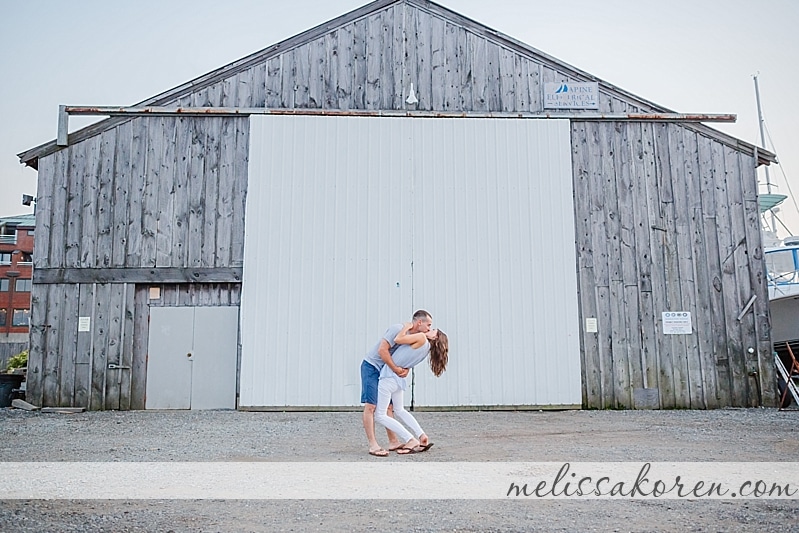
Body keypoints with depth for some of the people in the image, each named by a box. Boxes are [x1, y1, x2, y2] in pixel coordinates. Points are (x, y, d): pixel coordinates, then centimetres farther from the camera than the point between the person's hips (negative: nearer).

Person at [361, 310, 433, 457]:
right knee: (370, 406, -9)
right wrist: (396, 369, -22)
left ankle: (393, 442, 18)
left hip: (385, 371, 10)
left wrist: (405, 370, -12)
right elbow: (382, 350, -27)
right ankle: (373, 446, -9)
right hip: (371, 367, -10)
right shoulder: (398, 329, -22)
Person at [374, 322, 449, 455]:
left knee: (380, 416, -3)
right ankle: (422, 436, 19)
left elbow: (398, 339, -17)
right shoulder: (426, 348, 6)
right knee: (400, 411, 27)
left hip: (389, 377, -9)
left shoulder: (422, 338, -17)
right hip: (399, 379, 9)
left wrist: (406, 327, -4)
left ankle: (411, 441, -5)